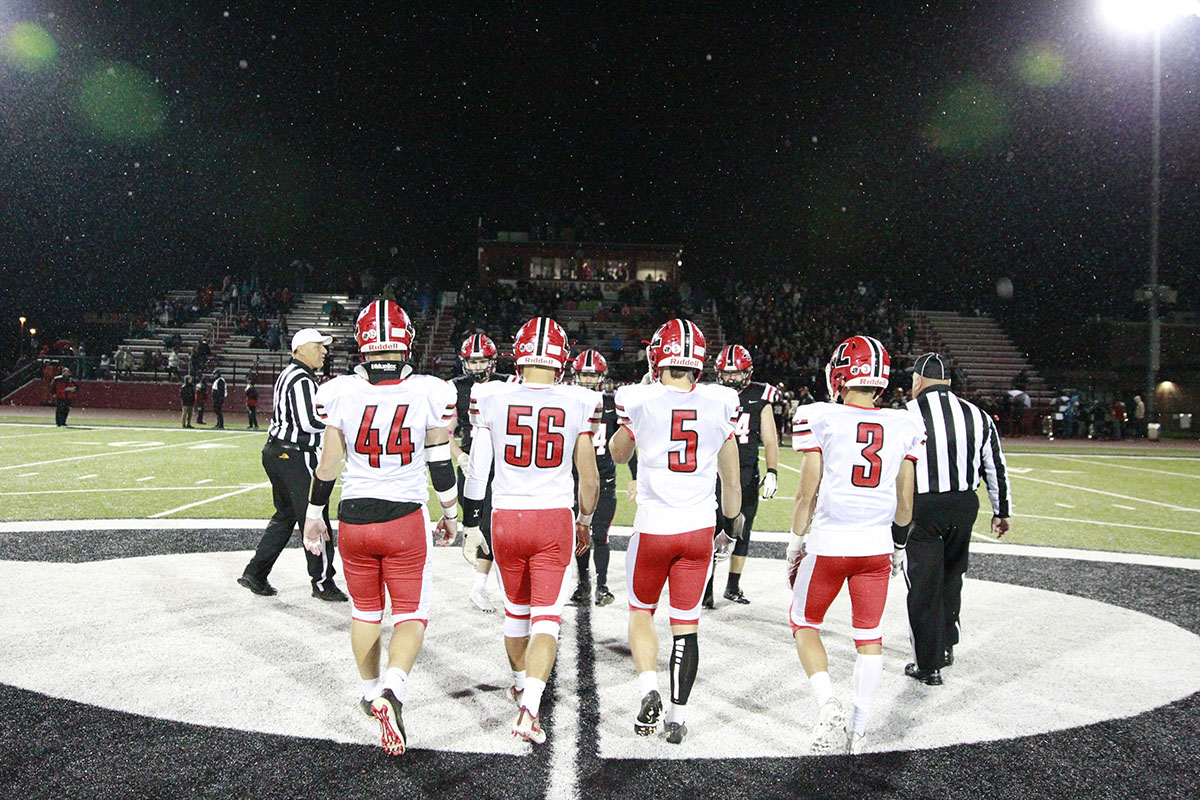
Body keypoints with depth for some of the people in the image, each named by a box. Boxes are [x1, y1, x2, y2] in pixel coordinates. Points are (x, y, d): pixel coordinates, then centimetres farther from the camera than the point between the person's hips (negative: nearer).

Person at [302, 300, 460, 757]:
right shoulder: (430, 394, -10)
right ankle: (393, 689, -16)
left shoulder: (341, 393, -8)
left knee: (364, 611, 22)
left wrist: (314, 514, 14)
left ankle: (371, 693, 36)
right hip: (406, 521, -2)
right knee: (411, 616, 8)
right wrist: (451, 514, 12)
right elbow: (441, 465, -3)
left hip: (353, 520, 2)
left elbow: (328, 465, -1)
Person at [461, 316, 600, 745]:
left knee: (516, 609, 22)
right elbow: (588, 477, 1)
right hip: (555, 520, -2)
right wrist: (585, 522, 17)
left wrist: (470, 521, 11)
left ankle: (522, 683, 42)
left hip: (506, 518, 2)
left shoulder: (491, 398, -4)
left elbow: (477, 469, -1)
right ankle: (530, 707, -12)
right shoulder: (579, 403, -5)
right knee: (546, 616, 3)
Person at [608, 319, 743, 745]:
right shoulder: (721, 404, -1)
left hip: (653, 528, -1)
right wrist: (731, 525, 22)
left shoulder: (639, 401, -8)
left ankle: (649, 689, 3)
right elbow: (731, 481, 7)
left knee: (641, 611, 20)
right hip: (699, 529, 2)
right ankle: (678, 715, 15)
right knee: (686, 624, 12)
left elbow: (619, 454, 13)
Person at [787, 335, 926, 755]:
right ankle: (858, 728, 20)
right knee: (869, 636, 15)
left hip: (828, 542, -3)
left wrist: (795, 543, 5)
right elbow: (905, 501, 8)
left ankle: (827, 706, -1)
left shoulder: (821, 418, -8)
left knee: (805, 625, 15)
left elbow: (808, 491, -7)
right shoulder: (905, 426, 2)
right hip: (877, 546, 3)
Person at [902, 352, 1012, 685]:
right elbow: (996, 468, 12)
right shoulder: (977, 416, 5)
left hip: (920, 508, -4)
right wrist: (1002, 511, 23)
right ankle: (946, 645, 34)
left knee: (924, 586, 4)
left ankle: (929, 666, 12)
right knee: (950, 576, 23)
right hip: (964, 505, 4)